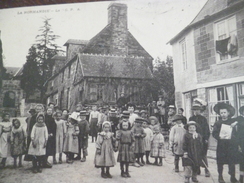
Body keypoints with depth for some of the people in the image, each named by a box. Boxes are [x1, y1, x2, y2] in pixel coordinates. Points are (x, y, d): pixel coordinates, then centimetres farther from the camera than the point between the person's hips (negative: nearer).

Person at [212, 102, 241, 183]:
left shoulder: (233, 121, 7)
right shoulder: (217, 123, 3)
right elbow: (214, 133, -4)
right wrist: (219, 136, -22)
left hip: (232, 145, 1)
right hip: (221, 146, 0)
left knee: (232, 162, 4)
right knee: (220, 162, 4)